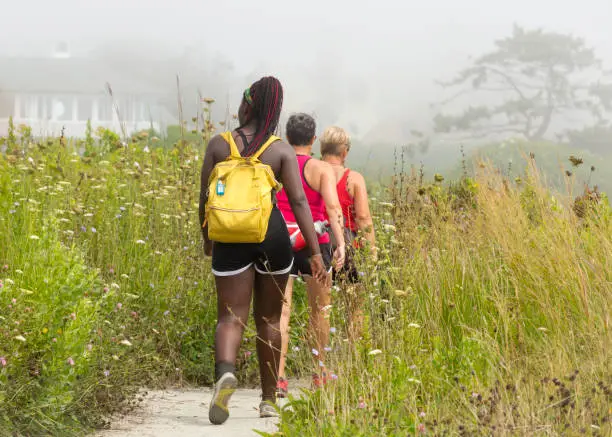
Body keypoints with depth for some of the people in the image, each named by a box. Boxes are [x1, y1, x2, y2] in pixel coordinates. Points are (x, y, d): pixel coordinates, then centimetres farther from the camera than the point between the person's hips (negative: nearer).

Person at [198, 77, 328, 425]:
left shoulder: (218, 145, 0)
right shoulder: (282, 150, -2)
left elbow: (205, 198, 3)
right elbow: (298, 201, -9)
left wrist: (207, 239, 20)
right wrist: (316, 252, -9)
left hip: (231, 240, -1)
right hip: (272, 236, 1)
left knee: (230, 317, -2)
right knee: (269, 320, 14)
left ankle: (226, 371, -34)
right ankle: (269, 399, 21)